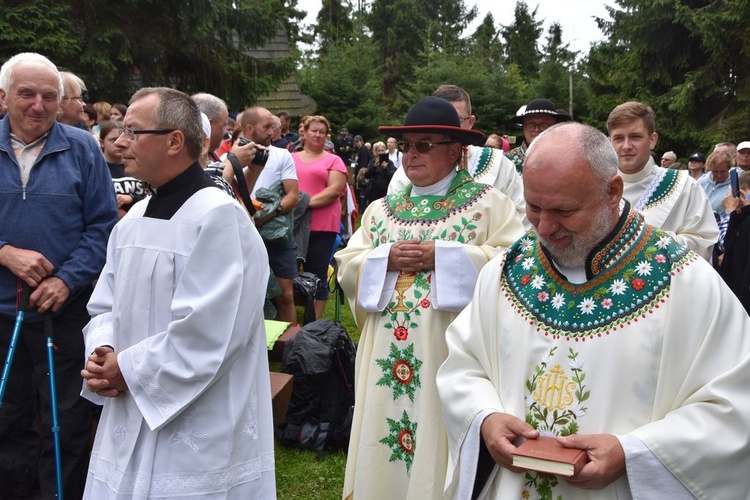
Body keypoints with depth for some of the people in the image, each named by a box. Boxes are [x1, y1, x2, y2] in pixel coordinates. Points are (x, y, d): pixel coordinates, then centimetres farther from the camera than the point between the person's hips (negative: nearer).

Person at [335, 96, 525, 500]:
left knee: (440, 441, 3)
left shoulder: (488, 203, 0)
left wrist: (441, 256, -16)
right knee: (385, 428, 10)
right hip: (388, 354, 4)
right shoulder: (381, 210, 14)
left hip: (450, 352, -4)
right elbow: (347, 266, 10)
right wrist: (386, 259, -10)